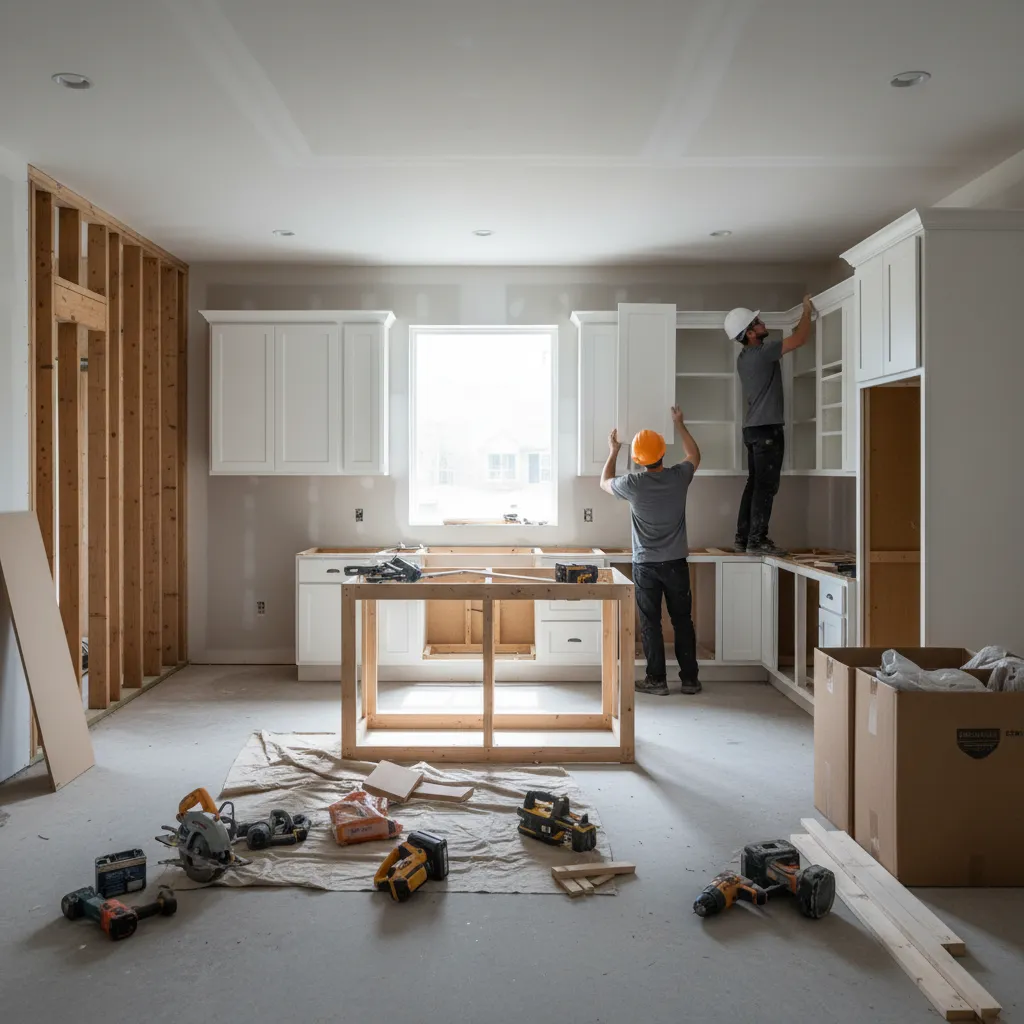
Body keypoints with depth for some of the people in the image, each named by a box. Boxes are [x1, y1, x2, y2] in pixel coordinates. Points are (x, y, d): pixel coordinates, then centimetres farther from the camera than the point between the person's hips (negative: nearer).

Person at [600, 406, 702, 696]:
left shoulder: (633, 484, -12)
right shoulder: (678, 477, -7)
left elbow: (605, 482, 11)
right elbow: (694, 455, 17)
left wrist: (613, 452, 23)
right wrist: (679, 425, 26)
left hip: (645, 565, -2)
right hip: (676, 563, 2)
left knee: (650, 624, 5)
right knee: (682, 621, 9)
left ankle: (657, 680, 8)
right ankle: (689, 679, 14)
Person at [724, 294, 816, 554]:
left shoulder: (745, 356, 13)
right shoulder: (762, 352, -15)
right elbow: (799, 340, -14)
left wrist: (801, 320, 28)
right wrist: (807, 311, 1)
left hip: (753, 428, 9)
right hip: (767, 428, -9)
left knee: (754, 483, 11)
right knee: (766, 486, -7)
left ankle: (743, 538, 12)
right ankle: (757, 541, -7)